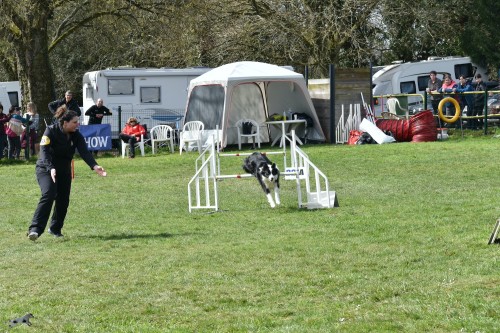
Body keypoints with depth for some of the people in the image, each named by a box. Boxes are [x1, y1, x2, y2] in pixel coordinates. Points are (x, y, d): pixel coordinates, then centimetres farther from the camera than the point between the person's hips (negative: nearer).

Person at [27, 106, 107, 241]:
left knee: (63, 201, 3)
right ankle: (35, 229, -30)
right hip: (46, 169, -5)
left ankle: (55, 229, 24)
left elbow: (84, 152, -18)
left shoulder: (76, 135, -6)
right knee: (48, 195, -25)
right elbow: (44, 151, -27)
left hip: (64, 171, 6)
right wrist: (51, 168, -43)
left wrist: (94, 166, -37)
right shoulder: (51, 131, -18)